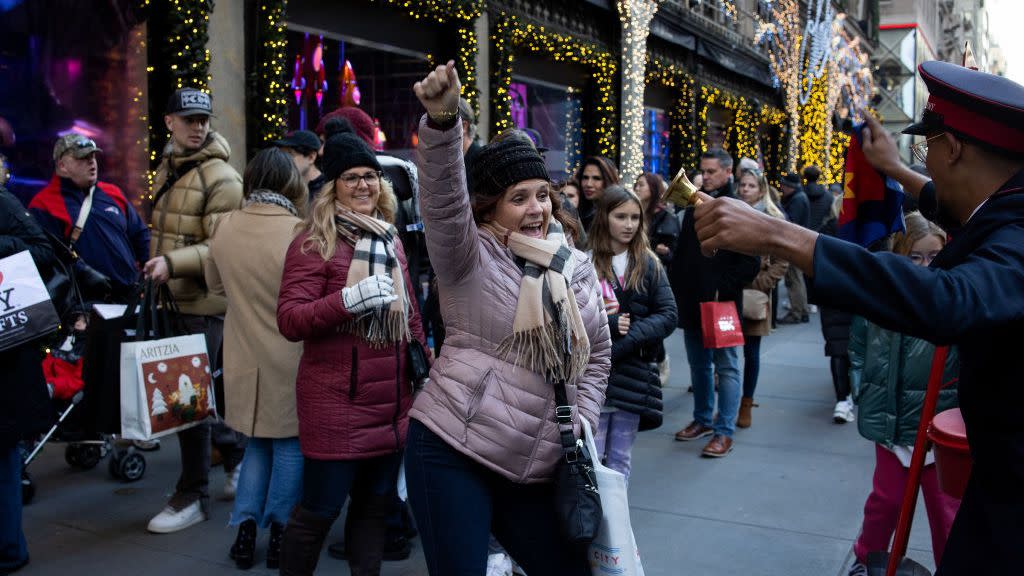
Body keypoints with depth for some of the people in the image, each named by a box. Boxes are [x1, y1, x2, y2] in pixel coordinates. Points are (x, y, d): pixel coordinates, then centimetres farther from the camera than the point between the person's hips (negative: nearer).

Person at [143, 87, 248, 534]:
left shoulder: (222, 179, -12)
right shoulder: (167, 169, 14)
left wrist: (172, 263, -27)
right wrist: (157, 268, 22)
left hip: (202, 302, -8)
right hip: (169, 298, 8)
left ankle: (193, 496, 9)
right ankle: (236, 452, 34)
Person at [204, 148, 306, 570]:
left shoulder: (225, 227, -1)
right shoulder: (299, 232, -17)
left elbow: (216, 286, 14)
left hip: (245, 357, 4)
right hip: (289, 358, -4)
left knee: (258, 441, 20)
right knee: (289, 444, 11)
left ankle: (246, 528, 18)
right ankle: (279, 532, 18)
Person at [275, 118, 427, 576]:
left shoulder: (390, 240, 13)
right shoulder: (314, 242, -8)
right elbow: (289, 321, -15)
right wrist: (348, 299, -26)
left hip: (393, 400, 7)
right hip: (335, 402, -6)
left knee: (377, 505, 16)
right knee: (319, 509, 3)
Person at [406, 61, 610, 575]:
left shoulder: (577, 267, 9)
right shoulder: (471, 256, -5)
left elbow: (597, 355, 16)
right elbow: (443, 199, -25)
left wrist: (581, 425, 5)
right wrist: (442, 121, -41)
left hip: (535, 468, 5)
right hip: (451, 452, -5)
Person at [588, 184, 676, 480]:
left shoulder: (650, 264, 6)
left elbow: (669, 316, -1)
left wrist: (626, 337, -14)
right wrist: (605, 324, -19)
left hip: (634, 376, 2)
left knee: (620, 461, 11)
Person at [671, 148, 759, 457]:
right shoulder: (694, 209, 14)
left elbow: (751, 263, -11)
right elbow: (680, 255, 19)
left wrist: (724, 288, -16)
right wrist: (677, 289, 10)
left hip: (723, 304, -7)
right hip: (692, 304, 7)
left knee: (726, 366, 0)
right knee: (699, 364, 15)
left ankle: (724, 432, 4)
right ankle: (703, 420, 28)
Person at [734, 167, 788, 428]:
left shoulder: (773, 219, -1)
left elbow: (781, 262, -4)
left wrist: (757, 285, -11)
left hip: (755, 297, -2)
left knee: (751, 352, 7)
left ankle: (747, 404, 19)